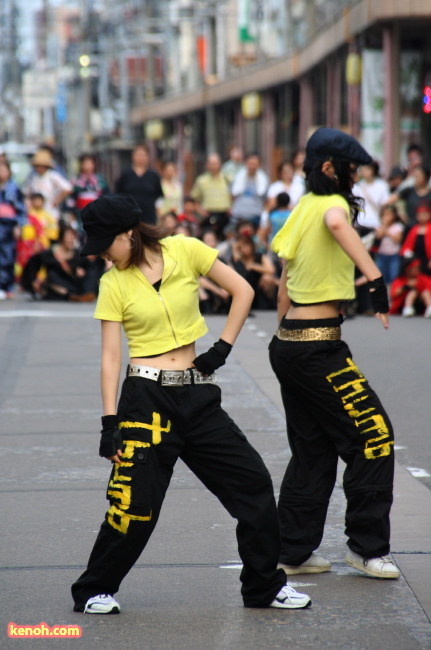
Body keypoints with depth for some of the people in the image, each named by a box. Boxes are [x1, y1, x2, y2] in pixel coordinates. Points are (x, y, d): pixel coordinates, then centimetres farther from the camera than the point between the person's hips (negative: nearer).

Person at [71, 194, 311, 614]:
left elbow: (242, 291, 6)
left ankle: (265, 586, 15)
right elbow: (110, 356, -4)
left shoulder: (185, 251, -1)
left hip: (197, 395, 3)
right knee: (135, 504, -7)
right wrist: (109, 422, -10)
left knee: (253, 483, 2)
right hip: (147, 396, -2)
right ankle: (94, 591, 11)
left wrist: (222, 349, -1)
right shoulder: (113, 283, -2)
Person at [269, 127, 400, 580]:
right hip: (318, 346, -9)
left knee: (313, 449, 14)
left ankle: (293, 551, 16)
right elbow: (338, 224, -39)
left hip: (288, 343, 9)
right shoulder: (332, 203, -12)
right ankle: (366, 546, 3)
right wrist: (375, 277, -45)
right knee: (374, 436, -1)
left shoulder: (302, 208, 14)